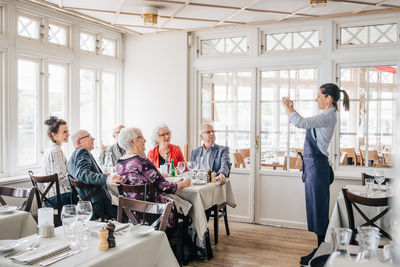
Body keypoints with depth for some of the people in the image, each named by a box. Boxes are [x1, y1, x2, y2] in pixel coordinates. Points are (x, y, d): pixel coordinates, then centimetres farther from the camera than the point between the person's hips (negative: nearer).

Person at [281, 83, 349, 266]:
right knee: (315, 209, 14)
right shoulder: (326, 116, 16)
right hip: (312, 164, 10)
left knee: (318, 209, -3)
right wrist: (292, 109, 21)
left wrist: (287, 106, -13)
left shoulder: (328, 116, -15)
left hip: (317, 165, -10)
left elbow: (300, 123, -26)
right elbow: (304, 123, 28)